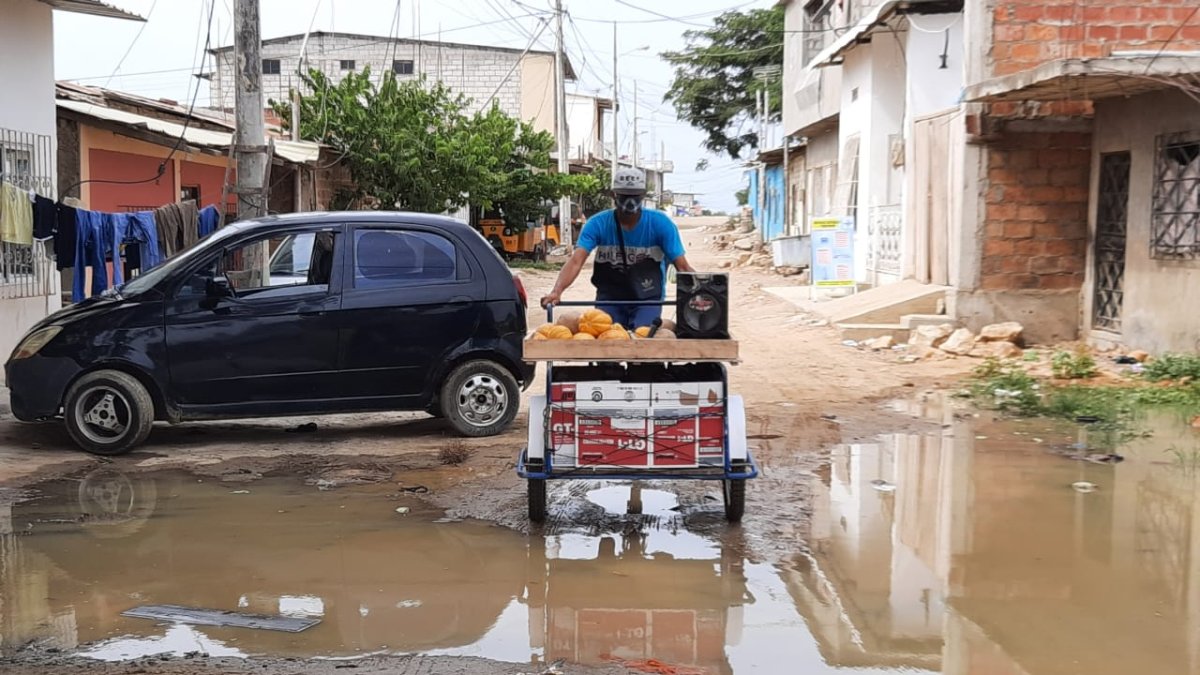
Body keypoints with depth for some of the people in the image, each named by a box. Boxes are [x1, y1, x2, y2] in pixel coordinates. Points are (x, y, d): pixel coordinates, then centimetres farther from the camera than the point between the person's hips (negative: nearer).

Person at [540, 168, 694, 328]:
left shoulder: (660, 223, -10)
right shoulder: (598, 224, -10)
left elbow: (682, 266, -12)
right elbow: (576, 262, -21)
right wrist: (556, 292, -39)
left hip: (647, 298, -1)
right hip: (609, 298, 1)